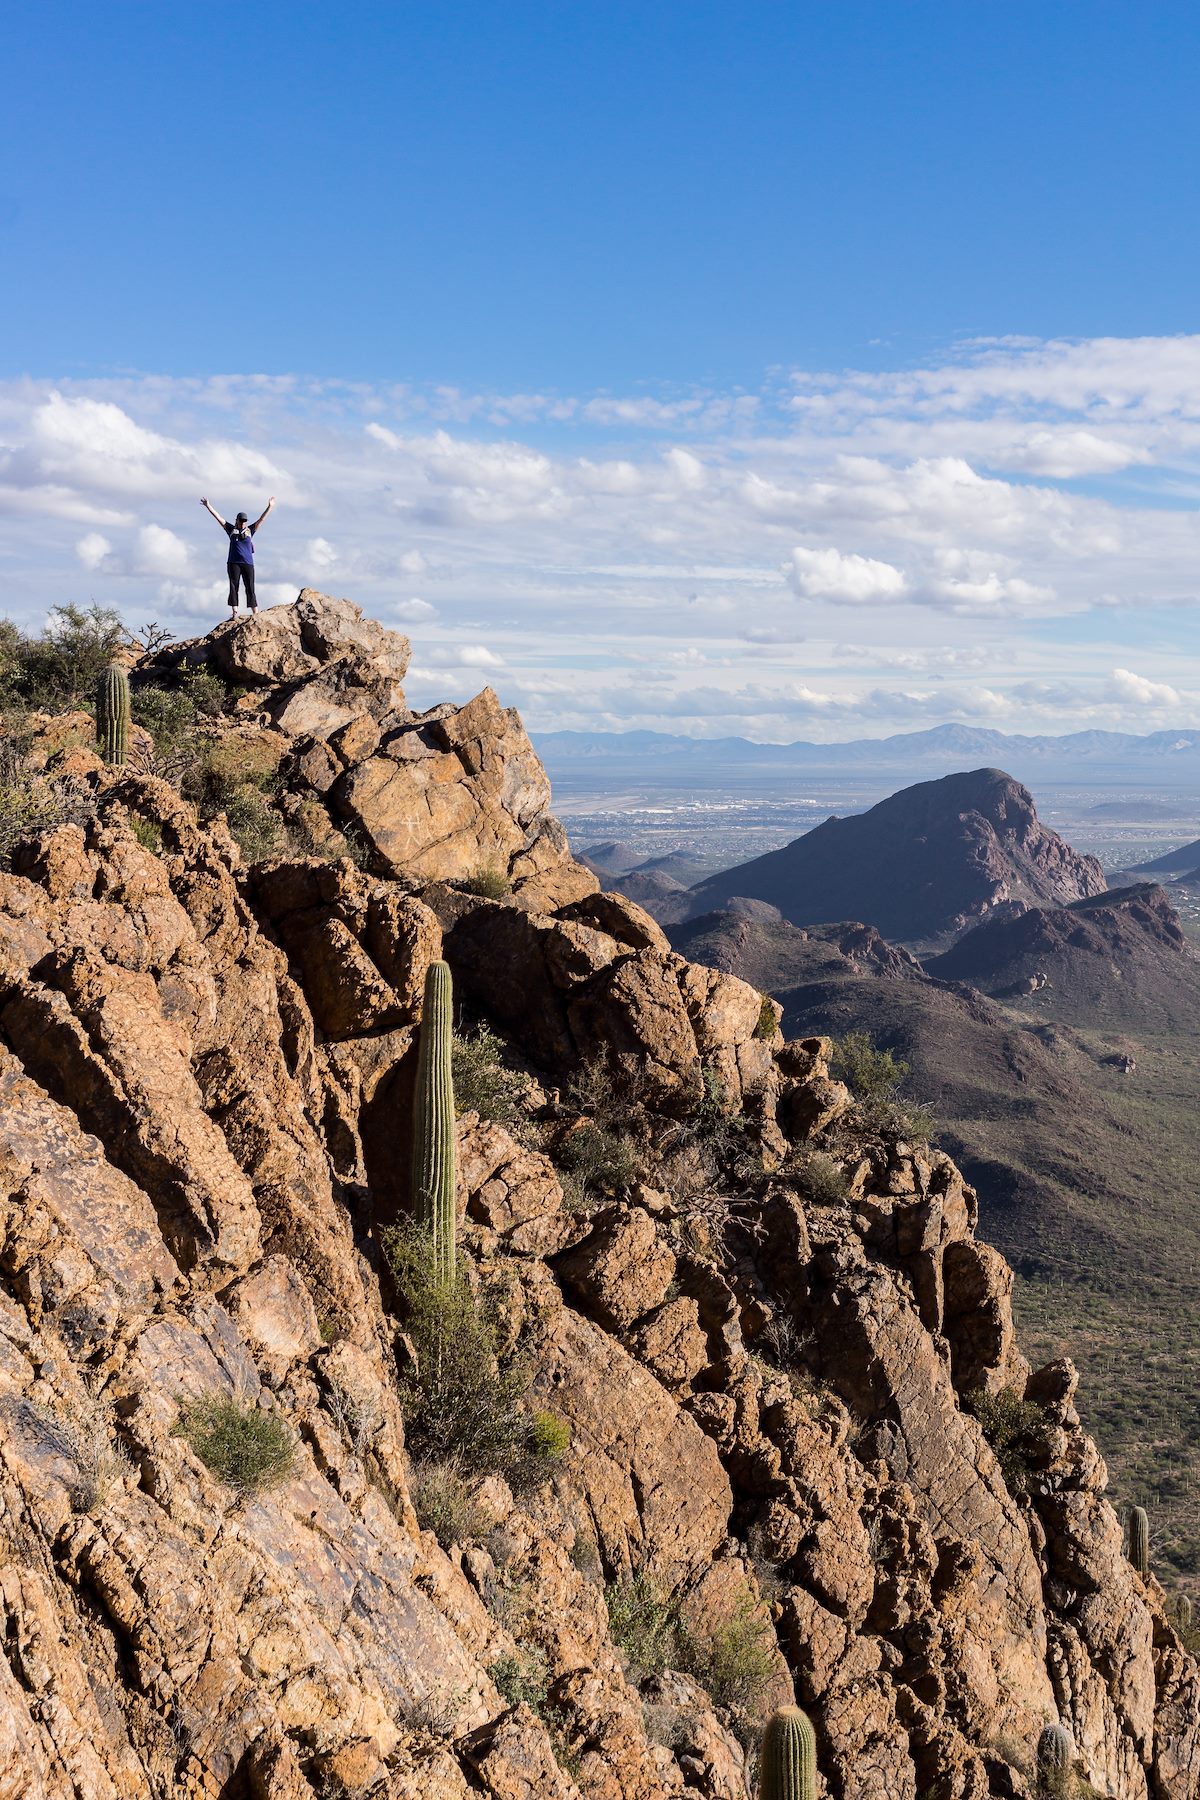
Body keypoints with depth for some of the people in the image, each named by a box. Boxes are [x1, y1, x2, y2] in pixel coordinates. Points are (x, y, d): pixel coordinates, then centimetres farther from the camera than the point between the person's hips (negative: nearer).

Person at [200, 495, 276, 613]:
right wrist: (208, 506, 9)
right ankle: (235, 613, -4)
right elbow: (218, 517, 10)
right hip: (234, 563, 0)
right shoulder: (231, 530, 11)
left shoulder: (250, 530, 11)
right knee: (233, 588, -3)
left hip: (248, 563, 0)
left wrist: (269, 507, 3)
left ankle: (256, 615, -3)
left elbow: (261, 519, 9)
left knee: (250, 589, -1)